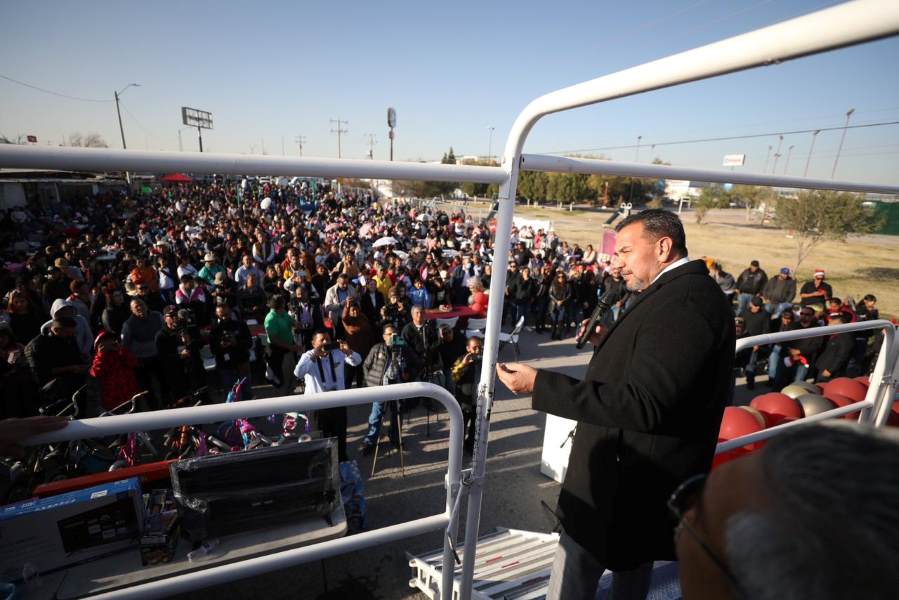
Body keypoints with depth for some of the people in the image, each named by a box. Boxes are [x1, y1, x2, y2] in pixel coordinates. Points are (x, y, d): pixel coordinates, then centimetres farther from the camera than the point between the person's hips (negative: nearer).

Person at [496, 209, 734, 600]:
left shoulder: (682, 300, -25)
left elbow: (642, 403, -32)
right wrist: (613, 344, 5)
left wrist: (540, 385, -33)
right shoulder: (688, 292, 8)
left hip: (628, 478, -10)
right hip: (642, 469, 10)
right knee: (631, 564, 27)